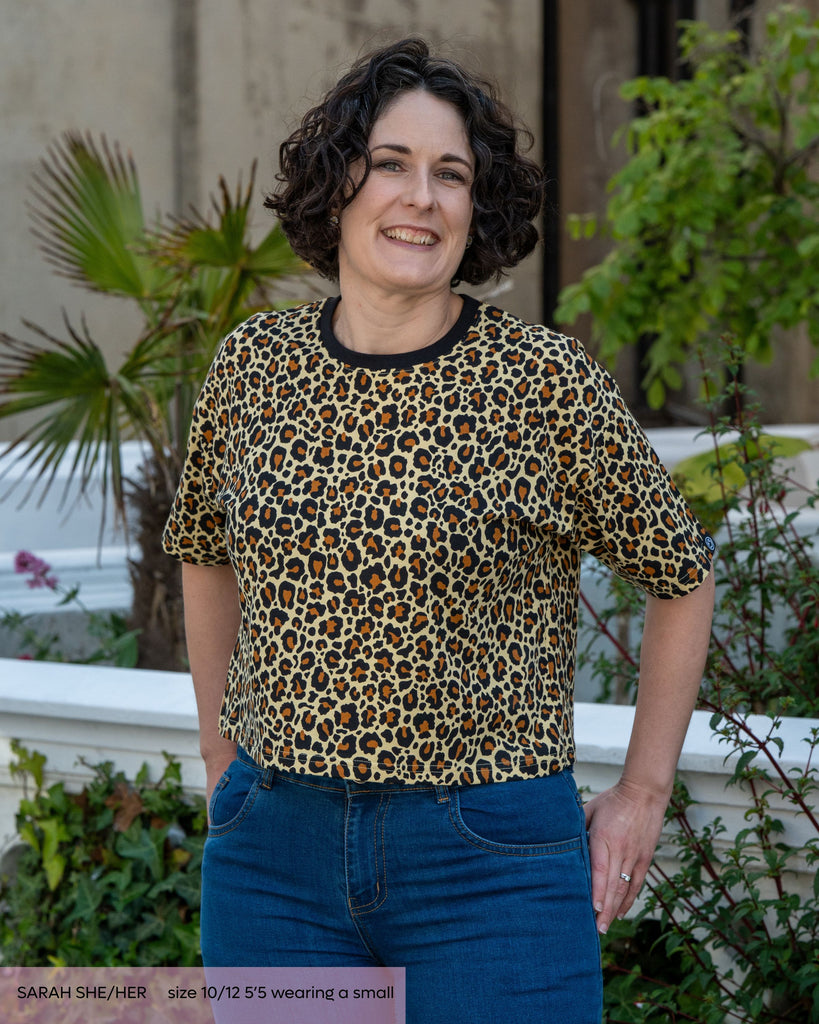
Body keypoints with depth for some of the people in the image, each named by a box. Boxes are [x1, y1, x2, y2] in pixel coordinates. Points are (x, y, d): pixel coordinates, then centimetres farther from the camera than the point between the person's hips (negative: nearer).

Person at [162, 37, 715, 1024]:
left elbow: (682, 575, 4)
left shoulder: (549, 386, -8)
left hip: (491, 862, -3)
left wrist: (641, 796, 4)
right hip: (275, 852, 3)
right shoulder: (252, 367, 2)